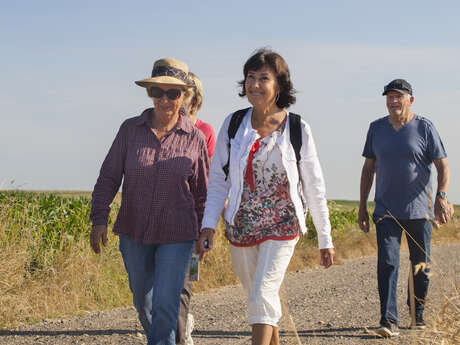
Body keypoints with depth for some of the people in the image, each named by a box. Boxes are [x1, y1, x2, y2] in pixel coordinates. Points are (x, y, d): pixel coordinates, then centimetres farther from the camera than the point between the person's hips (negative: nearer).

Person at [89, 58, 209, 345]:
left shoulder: (195, 138, -4)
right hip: (134, 233, 3)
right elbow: (109, 177, 1)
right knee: (142, 300, 18)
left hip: (177, 236, -2)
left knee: (166, 304, -10)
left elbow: (202, 190, 5)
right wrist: (99, 219, -8)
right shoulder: (130, 130, -3)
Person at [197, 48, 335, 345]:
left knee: (263, 295, -17)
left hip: (281, 226, -4)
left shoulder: (297, 129, -6)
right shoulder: (234, 124, 1)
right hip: (241, 227, 4)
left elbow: (314, 187, 0)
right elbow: (218, 180, 5)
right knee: (257, 297, 15)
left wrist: (325, 239, 2)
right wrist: (209, 225, -6)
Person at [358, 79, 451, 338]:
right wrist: (362, 206, 12)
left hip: (419, 210, -1)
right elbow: (369, 168, 15)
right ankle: (389, 321, -13)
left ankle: (418, 314, 28)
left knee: (421, 265, 8)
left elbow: (443, 166, -4)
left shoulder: (425, 128, -1)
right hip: (386, 211, 1)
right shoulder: (377, 128, 9)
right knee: (387, 264, -10)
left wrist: (441, 197, -20)